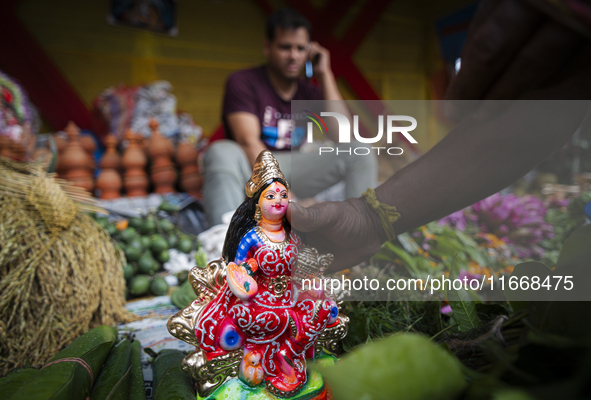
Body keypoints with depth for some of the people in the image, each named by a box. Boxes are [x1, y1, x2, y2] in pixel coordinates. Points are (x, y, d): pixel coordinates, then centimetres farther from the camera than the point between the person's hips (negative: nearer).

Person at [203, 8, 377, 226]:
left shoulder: (309, 93, 10)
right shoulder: (242, 82, -4)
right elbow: (248, 141, -19)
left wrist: (325, 75, -4)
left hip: (291, 171, 5)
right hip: (249, 171, -4)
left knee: (362, 153, -10)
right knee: (221, 152, -37)